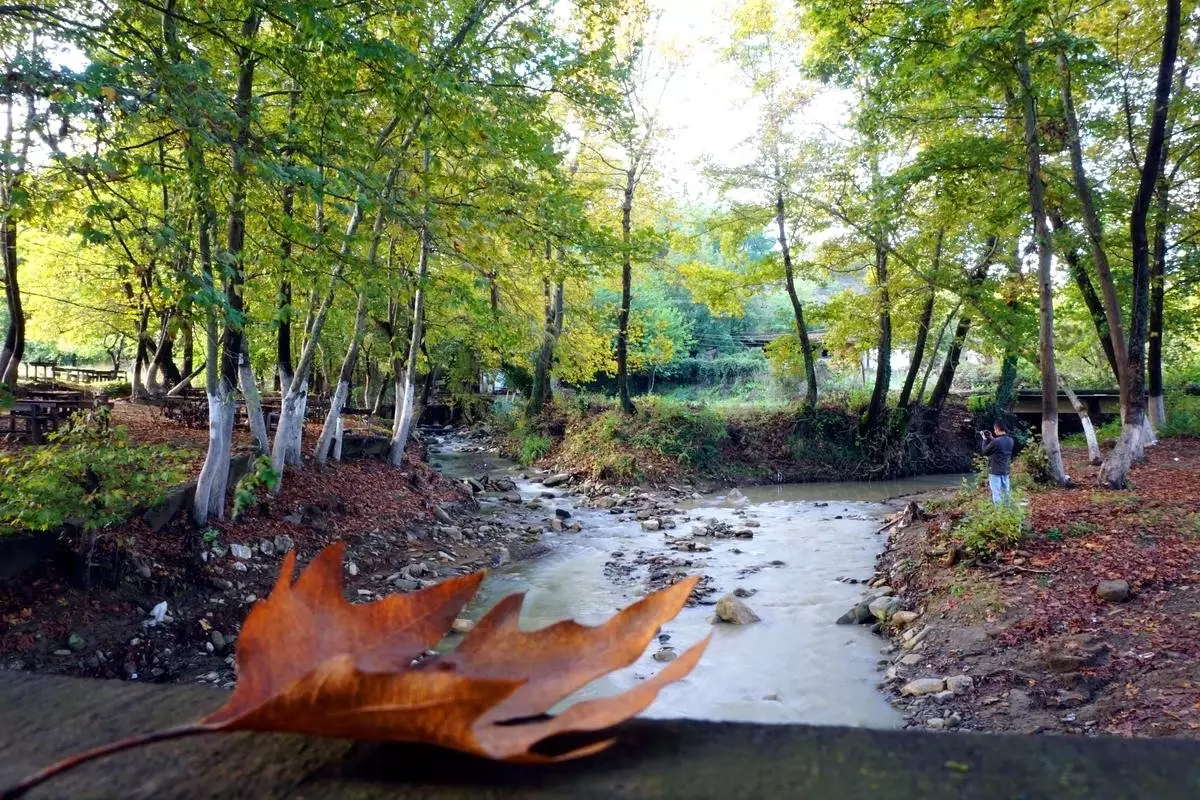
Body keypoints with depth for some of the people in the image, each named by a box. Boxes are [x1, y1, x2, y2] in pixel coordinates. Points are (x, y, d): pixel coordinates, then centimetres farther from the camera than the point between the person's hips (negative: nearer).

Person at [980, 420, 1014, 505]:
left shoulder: (996, 441, -22)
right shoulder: (1010, 440, 2)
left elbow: (985, 452, -9)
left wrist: (985, 440, 2)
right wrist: (991, 439, 11)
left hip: (995, 471, -7)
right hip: (1006, 470, 7)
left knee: (997, 493, -1)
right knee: (1006, 491, 15)